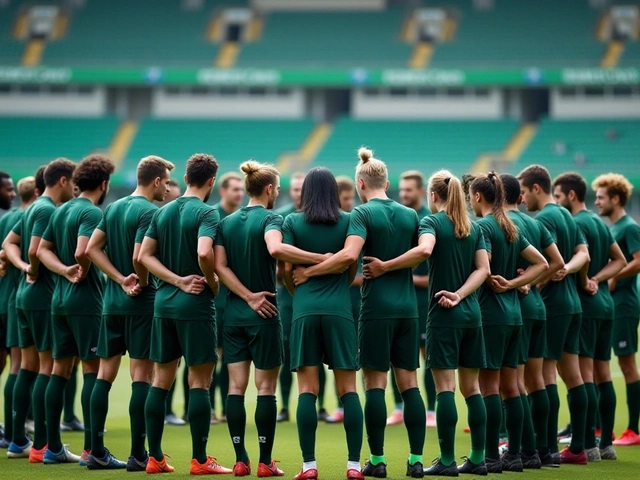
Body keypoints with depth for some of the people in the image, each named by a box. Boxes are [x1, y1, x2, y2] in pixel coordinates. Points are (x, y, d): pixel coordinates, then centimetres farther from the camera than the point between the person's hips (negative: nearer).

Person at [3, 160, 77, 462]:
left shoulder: (33, 208, 15)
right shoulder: (48, 210, -15)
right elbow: (36, 249, -24)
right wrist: (34, 270, -5)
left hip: (25, 295, 10)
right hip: (44, 296, -10)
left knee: (29, 365, 12)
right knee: (48, 366, -7)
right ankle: (41, 446, -6)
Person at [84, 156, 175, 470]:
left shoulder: (113, 208, 11)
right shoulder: (149, 212, -13)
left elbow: (92, 249, 7)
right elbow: (139, 258, -22)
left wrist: (121, 280, 0)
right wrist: (142, 283, -2)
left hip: (111, 301, 7)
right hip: (141, 303, -7)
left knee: (105, 373, 9)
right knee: (141, 376, -3)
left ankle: (97, 452, 10)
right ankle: (137, 455, -3)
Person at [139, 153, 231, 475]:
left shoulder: (163, 212, 10)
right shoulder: (207, 213, -11)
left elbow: (144, 255, 4)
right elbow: (204, 253, -26)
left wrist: (178, 280, -3)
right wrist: (213, 282, -8)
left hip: (163, 303, 6)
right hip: (195, 304, -6)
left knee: (161, 379, 10)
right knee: (199, 381, -1)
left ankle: (154, 457, 13)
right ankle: (200, 460, 0)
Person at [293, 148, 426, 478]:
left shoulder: (363, 213, -7)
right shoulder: (410, 215, 10)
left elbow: (349, 255, -22)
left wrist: (309, 272, -16)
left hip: (377, 306, -5)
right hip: (408, 307, 5)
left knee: (375, 382, 0)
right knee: (409, 382, 6)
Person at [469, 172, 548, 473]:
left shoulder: (483, 226, -11)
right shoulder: (511, 228, 13)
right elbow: (541, 264, 12)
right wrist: (511, 284, 3)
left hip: (490, 313, -8)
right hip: (513, 312, 8)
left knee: (489, 385, -4)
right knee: (510, 386, 10)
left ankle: (492, 457, -3)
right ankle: (514, 455, 13)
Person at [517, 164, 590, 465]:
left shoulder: (544, 218, -12)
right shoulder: (567, 216, 16)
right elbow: (583, 254, 8)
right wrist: (567, 269, -8)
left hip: (552, 303, -9)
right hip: (572, 302, 9)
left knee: (545, 374, -7)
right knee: (572, 374, 10)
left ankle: (549, 450, -8)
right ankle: (577, 448, 13)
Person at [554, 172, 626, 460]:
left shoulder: (577, 224, -11)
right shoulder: (600, 224, 15)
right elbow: (619, 260, 14)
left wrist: (585, 283, -8)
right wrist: (597, 280, 0)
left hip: (585, 305, -9)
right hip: (605, 304, 9)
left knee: (585, 373, -8)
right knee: (602, 373, 11)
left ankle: (589, 445, -9)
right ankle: (606, 443, 14)